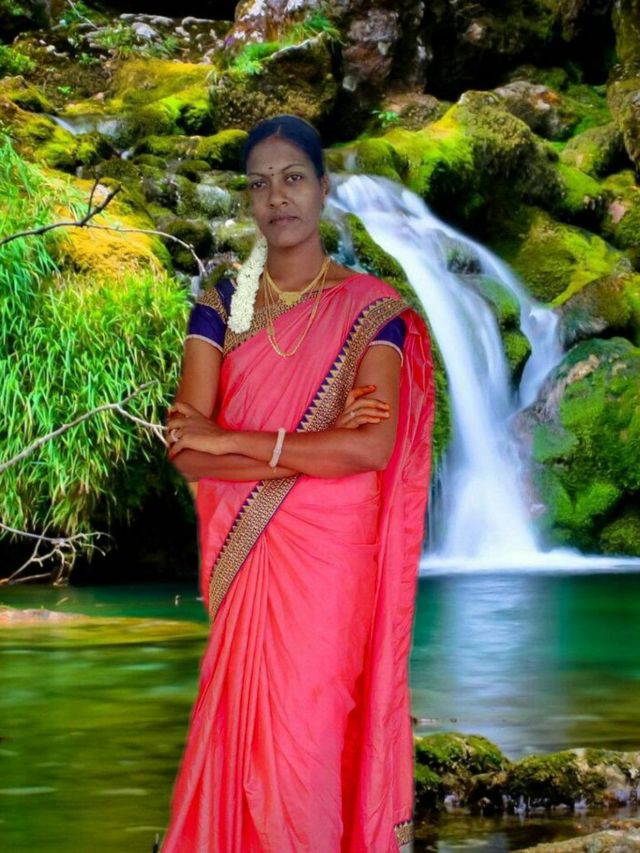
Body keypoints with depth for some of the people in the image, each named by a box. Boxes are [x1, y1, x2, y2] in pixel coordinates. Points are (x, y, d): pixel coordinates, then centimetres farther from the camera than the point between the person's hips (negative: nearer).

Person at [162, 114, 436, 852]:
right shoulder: (221, 304, 4)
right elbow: (187, 451, -6)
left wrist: (234, 441, -15)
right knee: (245, 729, 8)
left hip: (331, 561, -2)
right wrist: (317, 451, -15)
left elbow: (374, 447, -16)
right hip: (245, 557, 3)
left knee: (309, 740, 1)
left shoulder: (370, 307, -3)